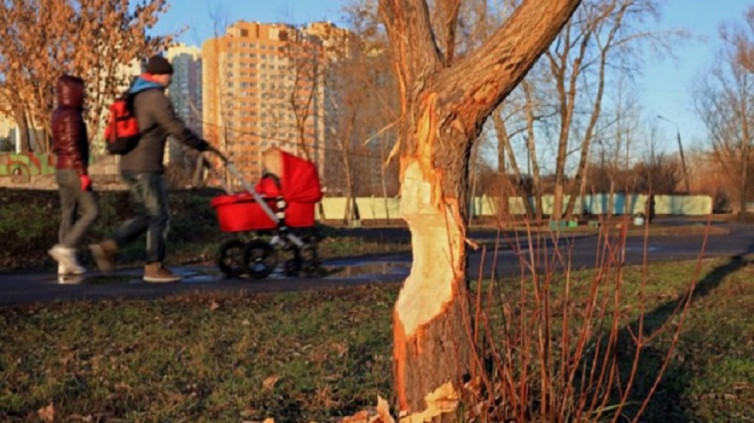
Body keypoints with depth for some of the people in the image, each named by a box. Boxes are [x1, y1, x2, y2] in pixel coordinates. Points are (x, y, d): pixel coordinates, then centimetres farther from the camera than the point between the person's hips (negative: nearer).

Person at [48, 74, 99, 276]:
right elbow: (72, 147, -22)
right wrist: (83, 174, -22)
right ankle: (64, 249, -11)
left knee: (68, 216, 7)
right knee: (91, 212, -5)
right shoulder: (71, 116, -15)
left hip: (63, 170, 9)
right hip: (73, 171, -9)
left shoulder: (58, 114, 15)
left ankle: (66, 263, 5)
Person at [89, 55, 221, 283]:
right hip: (145, 168, -9)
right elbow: (176, 129, -16)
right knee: (159, 216, 0)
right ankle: (154, 267, 4)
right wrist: (203, 146, -8)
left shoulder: (134, 96, 17)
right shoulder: (156, 97, -12)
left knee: (147, 215, 15)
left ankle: (108, 246, 9)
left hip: (128, 166, 9)